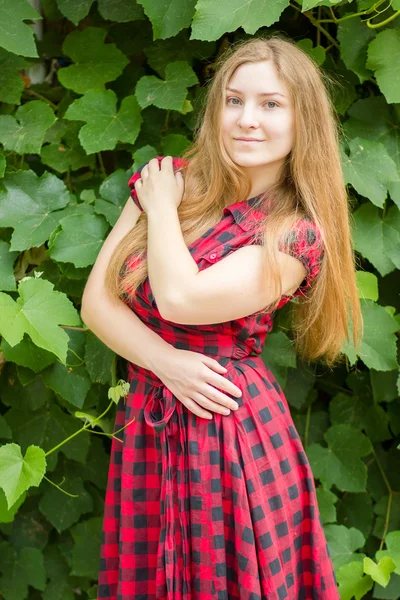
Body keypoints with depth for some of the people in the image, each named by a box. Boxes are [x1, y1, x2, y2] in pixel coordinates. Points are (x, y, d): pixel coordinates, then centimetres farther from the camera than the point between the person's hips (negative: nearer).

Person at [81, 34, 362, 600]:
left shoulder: (296, 234, -9)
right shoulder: (172, 180, 4)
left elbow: (180, 300, -23)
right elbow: (96, 300, 0)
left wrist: (162, 207, -7)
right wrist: (167, 362, -15)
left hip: (233, 432, -4)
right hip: (145, 422, 4)